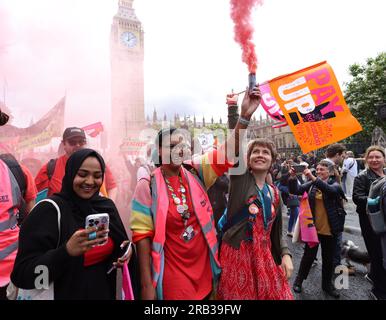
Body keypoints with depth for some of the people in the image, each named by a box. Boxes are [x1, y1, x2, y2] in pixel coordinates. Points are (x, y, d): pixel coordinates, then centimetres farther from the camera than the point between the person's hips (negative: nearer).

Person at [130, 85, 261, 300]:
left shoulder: (196, 172, -6)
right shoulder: (148, 186, -14)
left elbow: (228, 152, -13)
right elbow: (142, 235, -13)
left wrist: (245, 116, -25)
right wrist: (147, 285, -12)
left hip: (204, 269, 4)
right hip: (172, 276, -4)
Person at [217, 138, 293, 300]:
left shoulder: (274, 192, 8)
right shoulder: (240, 179, -5)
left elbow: (276, 230, 12)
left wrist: (285, 254, -1)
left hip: (265, 256, 5)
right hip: (237, 253, -4)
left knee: (275, 293, 13)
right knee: (238, 293, 7)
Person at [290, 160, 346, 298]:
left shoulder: (335, 184, -5)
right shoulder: (311, 184, 1)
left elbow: (330, 190, -29)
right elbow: (295, 190, -11)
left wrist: (313, 178, -43)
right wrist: (293, 177, -29)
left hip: (329, 229, 0)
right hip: (313, 227, 0)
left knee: (328, 258, 16)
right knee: (308, 255, 9)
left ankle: (327, 284, 37)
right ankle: (298, 280, 29)